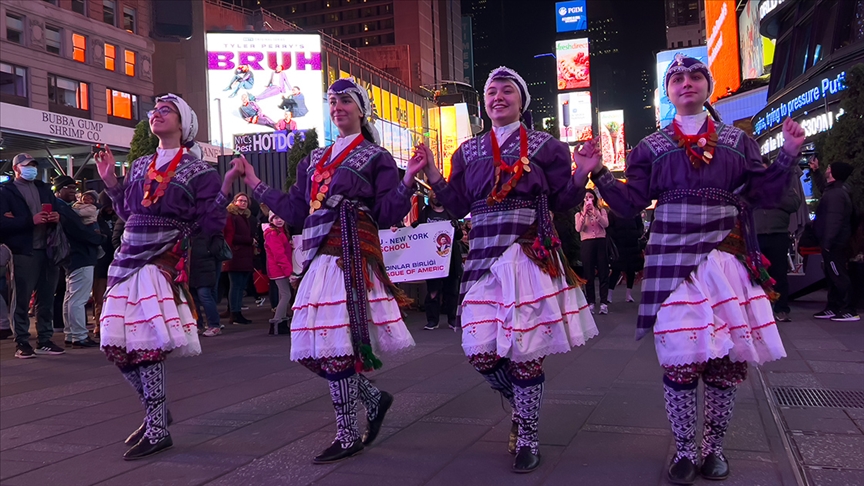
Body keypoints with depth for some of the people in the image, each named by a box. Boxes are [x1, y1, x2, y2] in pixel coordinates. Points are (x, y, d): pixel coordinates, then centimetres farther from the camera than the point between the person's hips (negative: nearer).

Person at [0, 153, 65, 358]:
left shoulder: (44, 188, 19)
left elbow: (58, 209, 19)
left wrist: (57, 217, -4)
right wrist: (31, 221, -19)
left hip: (47, 251, 6)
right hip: (23, 253, -6)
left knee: (46, 298, 9)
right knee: (21, 300, -1)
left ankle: (45, 341, 17)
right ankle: (21, 343, 5)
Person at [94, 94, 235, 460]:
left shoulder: (197, 170, -1)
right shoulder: (140, 166, 17)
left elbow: (210, 225, -7)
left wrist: (226, 185, -16)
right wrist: (110, 181, 17)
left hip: (161, 265, -7)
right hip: (127, 261, 7)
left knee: (146, 344, -9)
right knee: (116, 345, 5)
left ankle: (157, 431, 5)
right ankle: (157, 412, 24)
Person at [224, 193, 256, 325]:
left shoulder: (248, 217, 23)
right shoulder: (230, 216, -4)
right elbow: (230, 237, -13)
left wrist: (253, 245, 6)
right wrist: (250, 241, -9)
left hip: (246, 257, 8)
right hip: (235, 257, -8)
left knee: (241, 286, 7)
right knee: (236, 285, -7)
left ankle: (237, 313, 11)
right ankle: (235, 314, -4)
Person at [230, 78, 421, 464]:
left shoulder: (375, 157, 4)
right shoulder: (315, 159, 21)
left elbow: (387, 214, -4)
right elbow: (296, 211, 18)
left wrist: (408, 179, -18)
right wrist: (254, 183, 22)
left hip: (352, 255, -7)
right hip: (320, 256, 7)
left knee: (334, 343, -9)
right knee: (311, 348, 4)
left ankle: (348, 436, 6)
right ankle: (374, 398, 24)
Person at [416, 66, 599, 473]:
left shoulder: (545, 146, 6)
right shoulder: (468, 150, 14)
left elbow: (563, 202, 4)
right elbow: (458, 206, 11)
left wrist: (581, 172, -11)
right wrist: (431, 173, 2)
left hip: (531, 256, -3)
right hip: (485, 258, 3)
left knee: (524, 351, -2)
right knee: (479, 351, -2)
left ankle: (527, 440, 18)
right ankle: (521, 403, 30)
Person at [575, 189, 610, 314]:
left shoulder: (601, 211, 10)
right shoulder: (579, 214, 10)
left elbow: (605, 224, -8)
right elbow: (578, 229, -8)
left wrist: (595, 213, -17)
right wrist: (584, 213, -15)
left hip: (601, 242, 0)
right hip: (587, 244, 0)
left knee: (603, 272, -1)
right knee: (588, 273, 1)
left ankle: (604, 302, 1)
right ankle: (591, 303, 5)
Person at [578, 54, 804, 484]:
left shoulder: (737, 140, 11)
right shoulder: (650, 147, 9)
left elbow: (762, 194, 7)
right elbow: (630, 204, 4)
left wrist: (788, 155, -3)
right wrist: (598, 174, -6)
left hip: (728, 259, 2)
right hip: (673, 260, -1)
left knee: (728, 354, 4)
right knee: (680, 356, -3)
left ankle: (713, 447, 23)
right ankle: (684, 450, 14)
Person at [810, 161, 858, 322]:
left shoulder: (835, 194, -20)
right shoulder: (835, 190, 13)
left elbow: (833, 221, -27)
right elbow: (823, 185, 39)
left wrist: (827, 242, -27)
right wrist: (815, 171, 37)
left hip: (834, 244, -11)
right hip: (835, 242, 11)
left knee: (839, 276, -9)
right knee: (832, 276, 13)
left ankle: (850, 311, -7)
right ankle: (833, 308, 19)